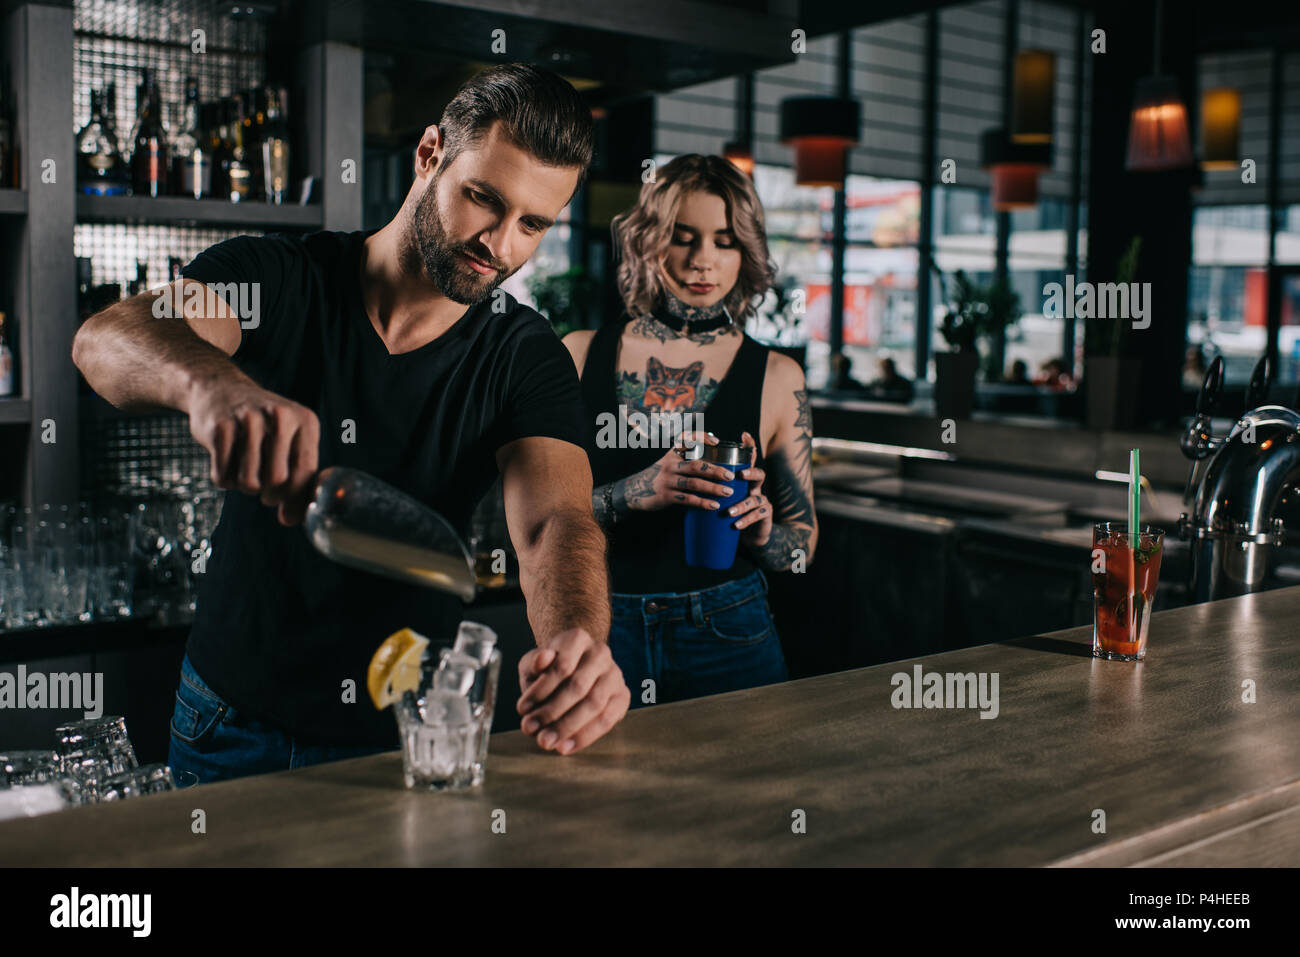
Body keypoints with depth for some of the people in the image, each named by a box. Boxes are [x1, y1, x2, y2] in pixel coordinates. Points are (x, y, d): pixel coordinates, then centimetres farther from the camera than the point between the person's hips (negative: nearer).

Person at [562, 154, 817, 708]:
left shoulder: (776, 378, -1)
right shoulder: (581, 356, 0)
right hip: (602, 632, 0)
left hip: (727, 640, 0)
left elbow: (803, 546, 6)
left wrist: (760, 529, -16)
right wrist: (637, 493, -22)